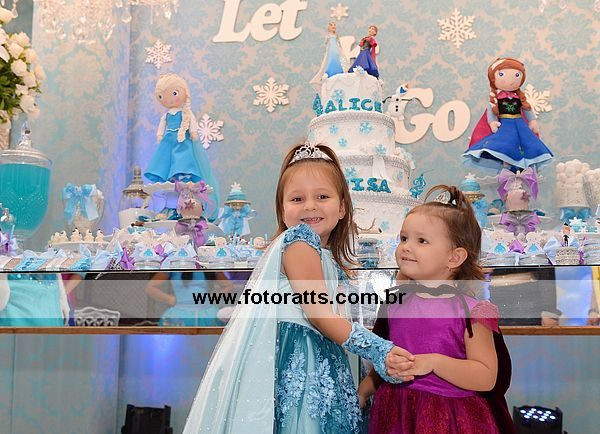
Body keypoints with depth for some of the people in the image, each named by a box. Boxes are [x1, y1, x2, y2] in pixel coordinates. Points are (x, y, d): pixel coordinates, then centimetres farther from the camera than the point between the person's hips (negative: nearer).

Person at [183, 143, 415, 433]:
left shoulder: (327, 257, 17)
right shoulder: (299, 242, -8)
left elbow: (321, 317, 14)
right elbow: (318, 313, -14)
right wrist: (376, 349, -14)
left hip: (312, 364, 8)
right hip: (288, 362, -8)